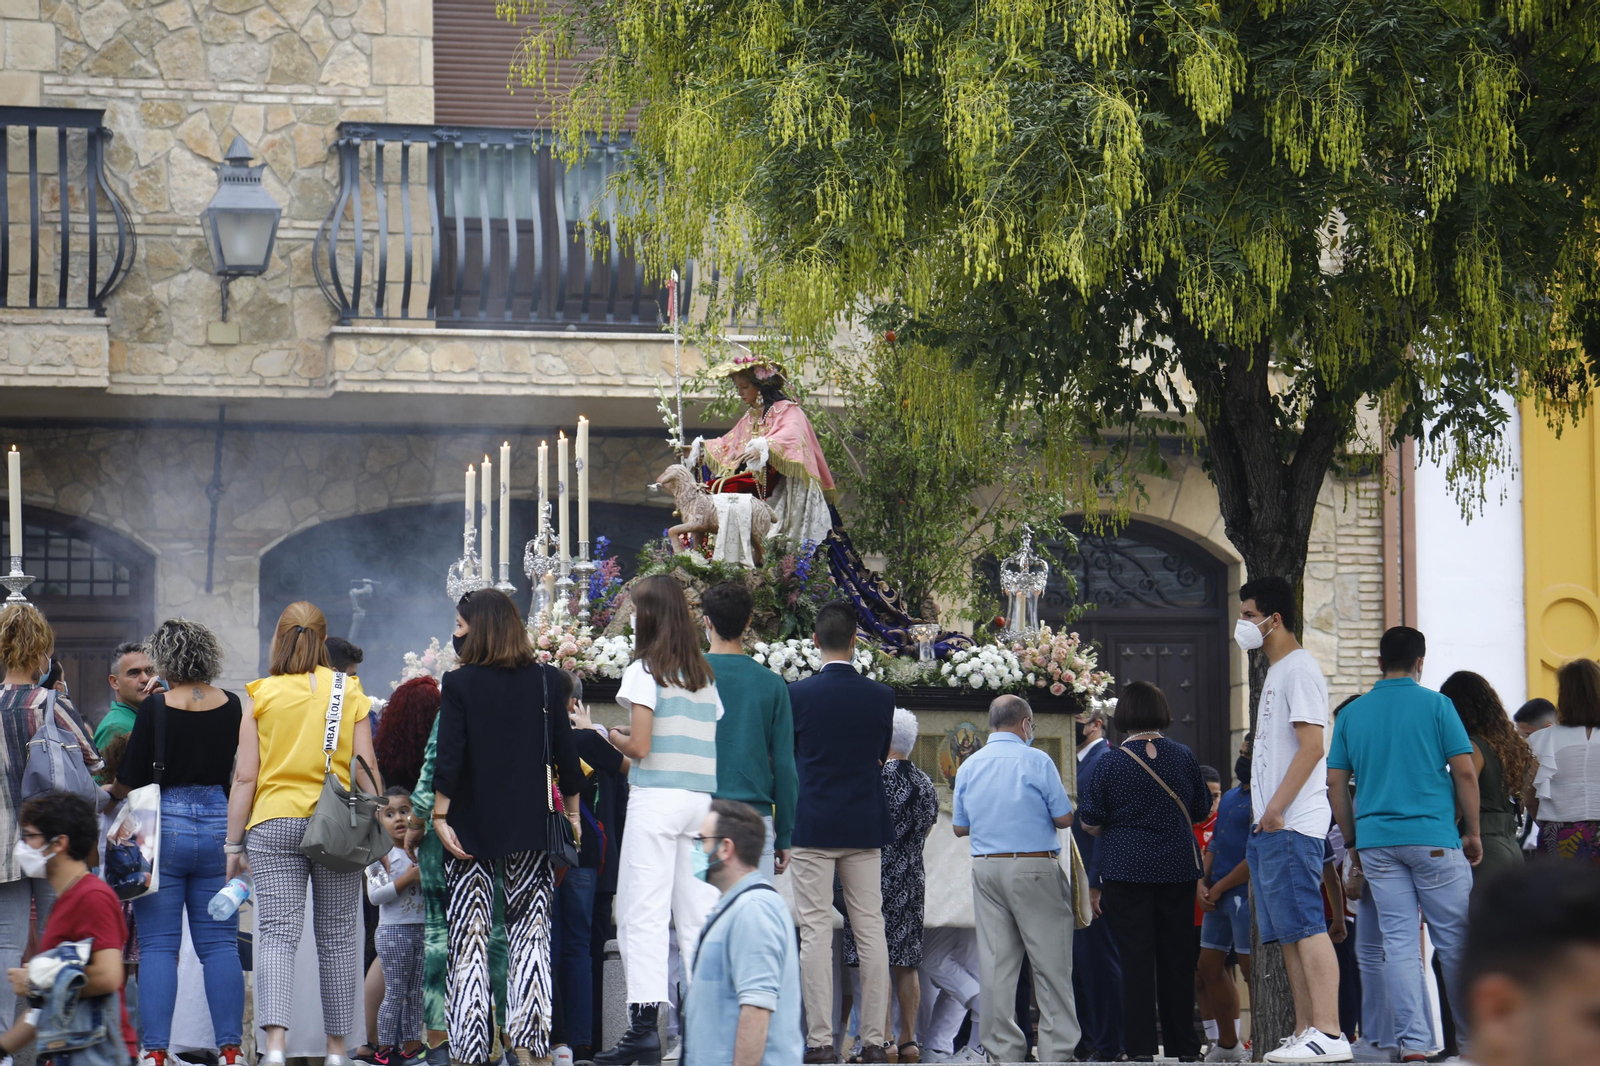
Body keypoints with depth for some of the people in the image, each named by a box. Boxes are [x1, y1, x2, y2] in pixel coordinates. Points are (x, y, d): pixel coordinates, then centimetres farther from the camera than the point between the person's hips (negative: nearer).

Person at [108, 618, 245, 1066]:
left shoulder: (156, 707, -9)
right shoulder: (231, 706, 2)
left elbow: (129, 783, -6)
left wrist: (108, 790, 14)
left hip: (164, 827, -3)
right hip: (219, 824, 3)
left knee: (157, 945, 0)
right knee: (220, 944, 6)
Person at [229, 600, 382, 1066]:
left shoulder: (260, 695, 1)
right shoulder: (349, 691, 4)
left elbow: (245, 777, 0)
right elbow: (367, 769, 1)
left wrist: (233, 842, 6)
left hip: (274, 824, -1)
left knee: (277, 936, -5)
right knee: (337, 937, 10)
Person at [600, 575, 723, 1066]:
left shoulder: (645, 670, -5)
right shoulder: (705, 675, 14)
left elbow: (639, 745, -12)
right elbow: (717, 744, 15)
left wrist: (611, 735, 9)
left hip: (656, 799, -6)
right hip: (703, 800, 6)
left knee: (643, 913, -7)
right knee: (698, 915, 8)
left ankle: (644, 1022, -15)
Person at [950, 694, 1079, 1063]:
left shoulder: (969, 766, 7)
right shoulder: (1037, 761, -8)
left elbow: (959, 827, 12)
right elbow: (1064, 818, -7)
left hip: (986, 869, 5)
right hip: (1035, 868, -5)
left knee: (996, 965, 5)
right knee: (1051, 963, -1)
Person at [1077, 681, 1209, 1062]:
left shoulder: (1112, 762, -8)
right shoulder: (1183, 757, 0)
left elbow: (1090, 822, -2)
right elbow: (1202, 811, 12)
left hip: (1126, 870, -3)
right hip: (1177, 868, 3)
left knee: (1136, 958, -1)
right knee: (1177, 956, 9)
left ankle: (1140, 1047, -5)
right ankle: (1183, 1043, 13)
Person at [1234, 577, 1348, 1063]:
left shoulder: (1299, 668, -9)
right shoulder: (1274, 672, 21)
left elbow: (1311, 747, -18)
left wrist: (1276, 810, -19)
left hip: (1291, 825, -10)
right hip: (1270, 826, 10)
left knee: (1305, 926, -14)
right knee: (1288, 933, 8)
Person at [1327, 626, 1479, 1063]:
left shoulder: (1351, 714, 8)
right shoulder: (1436, 706, -1)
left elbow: (1335, 785, 8)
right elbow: (1465, 773, -5)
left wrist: (1353, 842, 15)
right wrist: (1472, 833, 4)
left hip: (1376, 842, 3)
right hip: (1434, 839, -3)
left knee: (1398, 942, 2)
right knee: (1455, 941, 5)